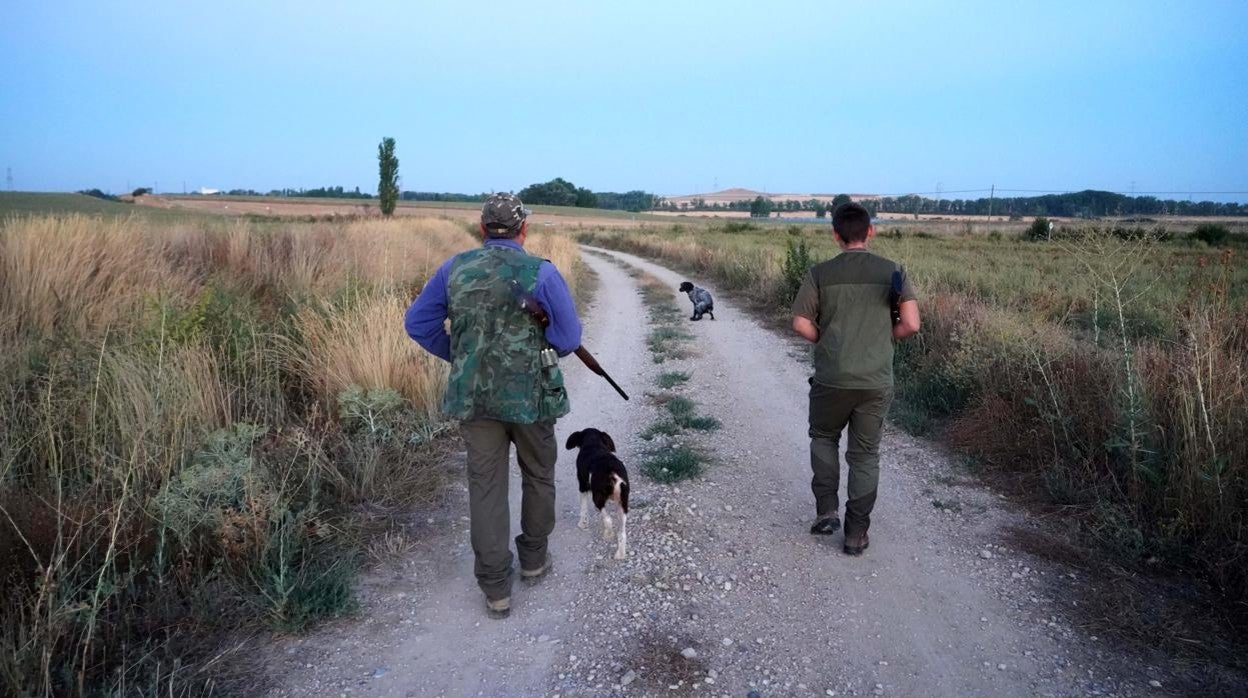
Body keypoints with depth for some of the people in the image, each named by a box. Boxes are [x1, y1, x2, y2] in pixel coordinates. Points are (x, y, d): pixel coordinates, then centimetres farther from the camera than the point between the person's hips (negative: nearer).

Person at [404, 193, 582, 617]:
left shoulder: (454, 269, 0)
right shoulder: (541, 272, -11)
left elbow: (418, 323, 3)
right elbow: (568, 338, -10)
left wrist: (458, 356, 13)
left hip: (473, 394, 2)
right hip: (529, 394, -2)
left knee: (487, 487, 10)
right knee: (538, 475, 20)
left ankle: (496, 589, 13)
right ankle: (533, 558, 35)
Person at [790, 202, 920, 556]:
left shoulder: (821, 273, -2)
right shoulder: (893, 271, 0)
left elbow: (801, 323, -6)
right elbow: (911, 324, -5)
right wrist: (883, 337, 13)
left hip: (831, 379, -1)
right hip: (877, 381, 1)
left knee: (824, 437, 23)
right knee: (865, 454, 12)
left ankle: (826, 510, 15)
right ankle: (856, 533, 15)